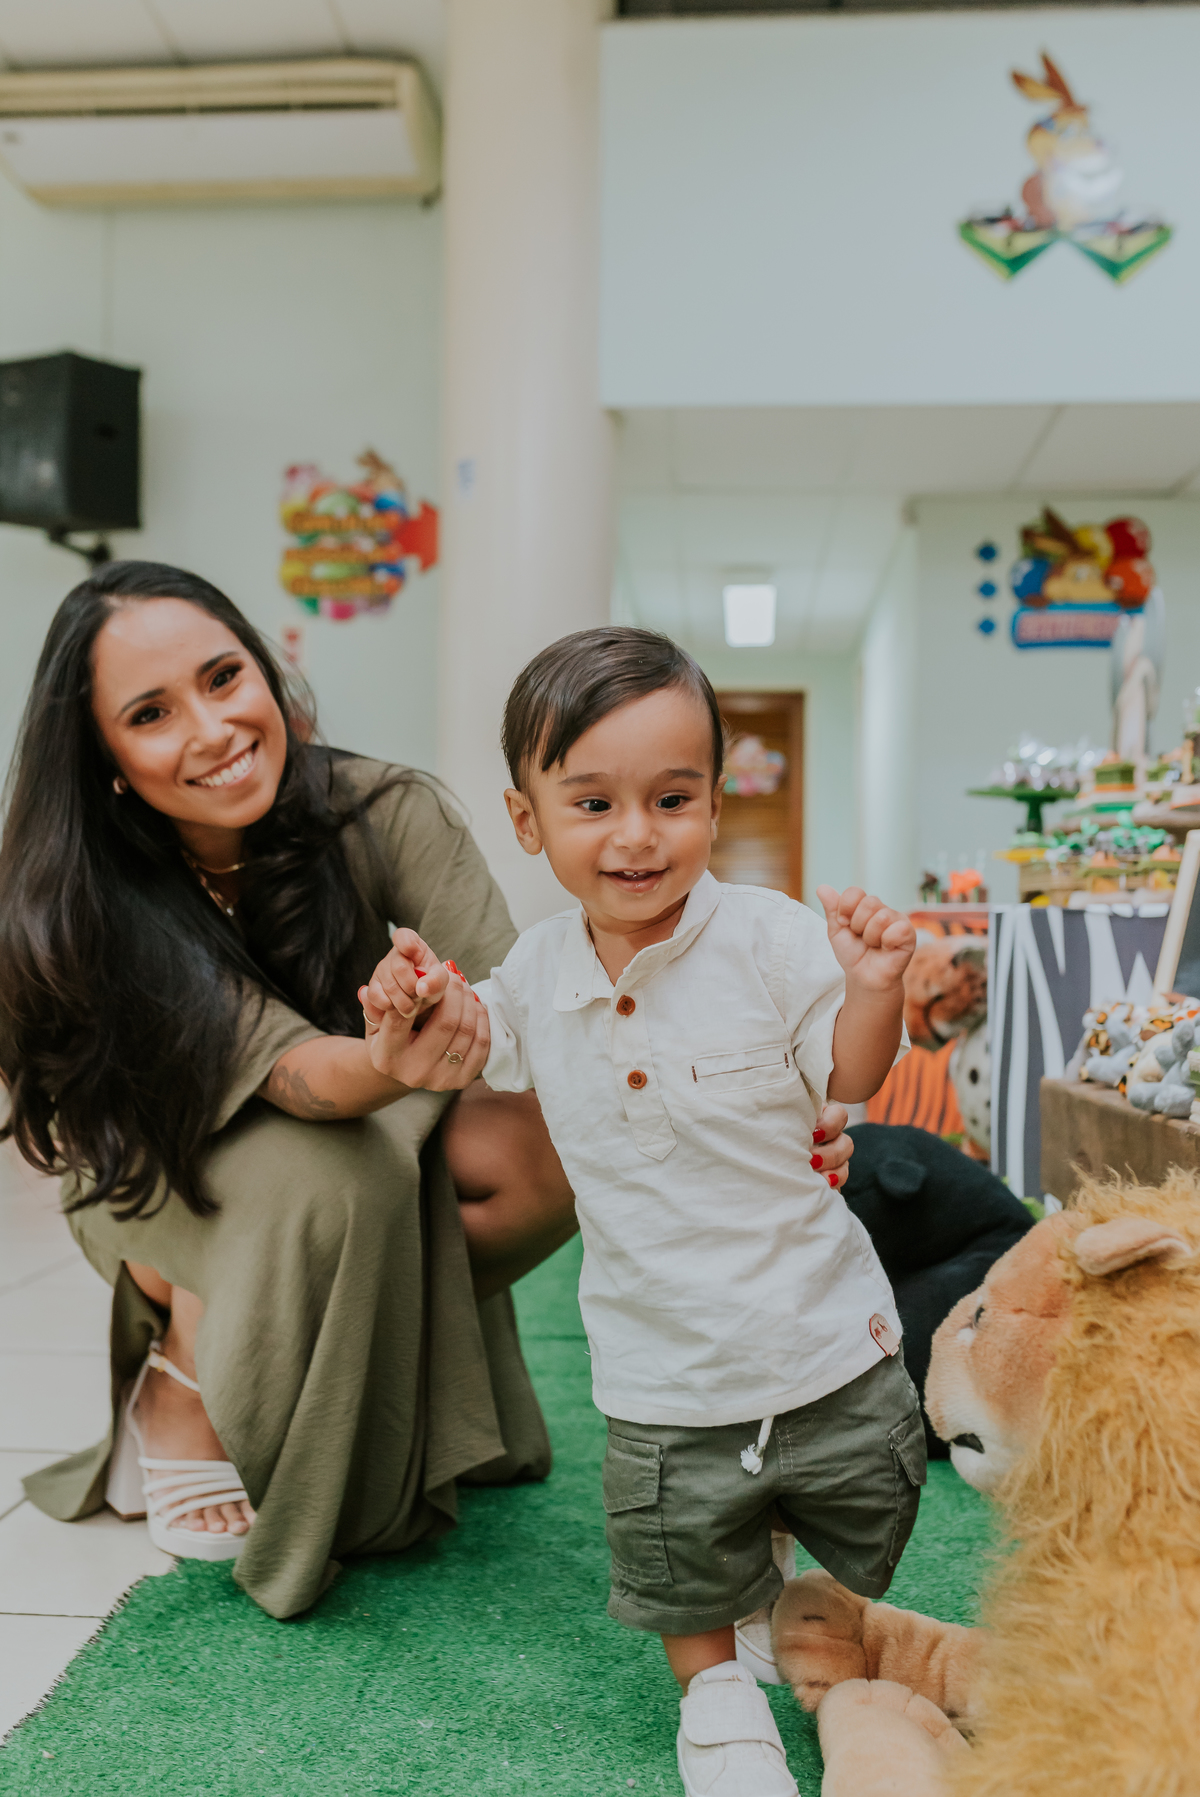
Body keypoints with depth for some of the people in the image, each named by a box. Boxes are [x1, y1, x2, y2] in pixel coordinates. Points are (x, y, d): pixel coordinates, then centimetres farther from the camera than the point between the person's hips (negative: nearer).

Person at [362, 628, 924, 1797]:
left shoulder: (769, 939, -16)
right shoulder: (537, 967, -5)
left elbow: (851, 1078, -7)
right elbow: (491, 1060, 14)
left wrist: (874, 986, -26)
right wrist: (417, 1021, -6)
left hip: (825, 1339, -1)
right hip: (660, 1373, 2)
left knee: (857, 1531, 20)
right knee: (679, 1565, 17)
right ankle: (714, 1684, 48)